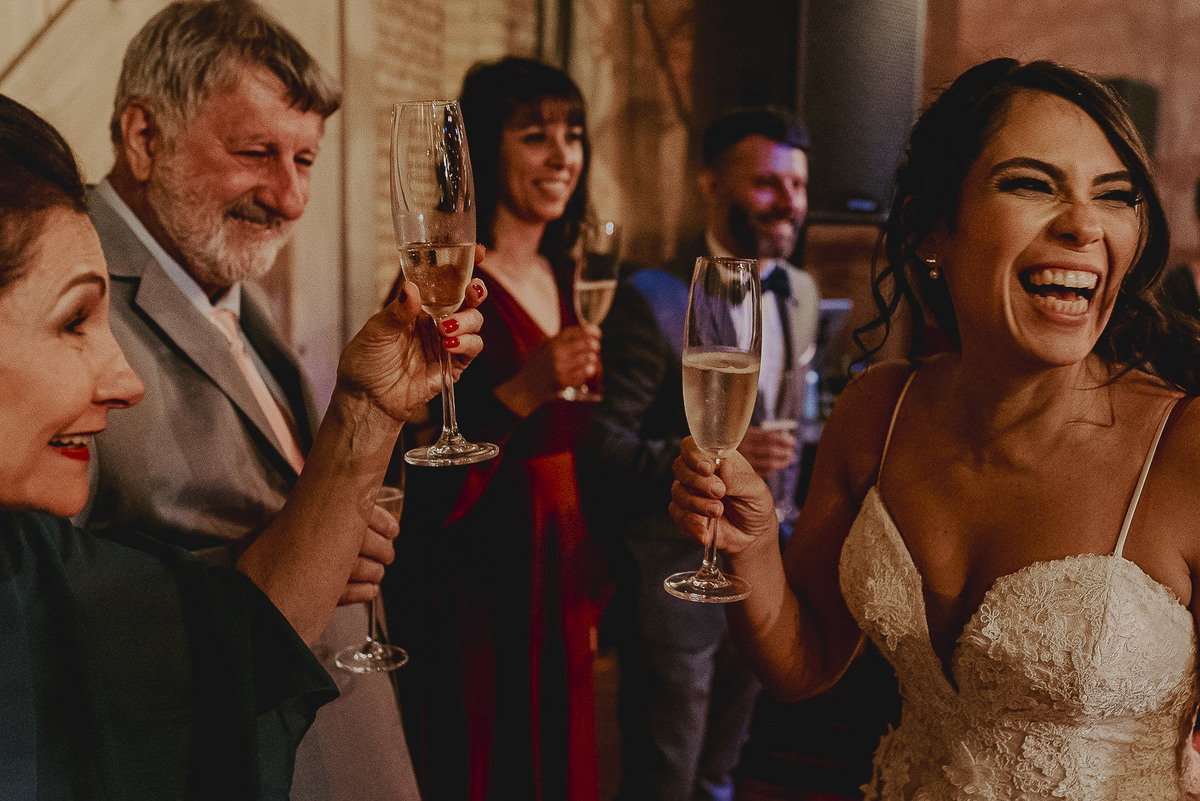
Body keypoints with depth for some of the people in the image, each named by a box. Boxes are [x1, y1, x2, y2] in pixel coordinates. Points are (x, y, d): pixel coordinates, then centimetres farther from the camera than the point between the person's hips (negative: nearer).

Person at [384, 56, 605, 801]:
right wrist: (521, 393, -30)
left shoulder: (563, 281, 9)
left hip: (559, 573, 7)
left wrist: (590, 592, 16)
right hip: (475, 583, -7)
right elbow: (420, 488, -20)